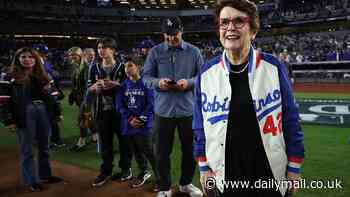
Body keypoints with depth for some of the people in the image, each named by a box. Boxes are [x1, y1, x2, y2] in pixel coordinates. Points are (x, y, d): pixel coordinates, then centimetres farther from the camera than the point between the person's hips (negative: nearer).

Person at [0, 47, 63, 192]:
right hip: (24, 114, -4)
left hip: (43, 112, 5)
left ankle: (45, 175, 28)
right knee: (27, 150, 4)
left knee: (44, 147, 13)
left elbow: (50, 96, 15)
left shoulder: (42, 76, 13)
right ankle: (31, 181, 13)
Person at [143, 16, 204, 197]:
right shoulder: (155, 52, 2)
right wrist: (158, 82, -20)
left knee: (190, 149, 14)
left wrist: (188, 82, -17)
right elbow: (146, 77, 1)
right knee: (162, 151, 7)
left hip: (187, 109, 1)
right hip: (163, 110, -1)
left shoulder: (193, 51, 3)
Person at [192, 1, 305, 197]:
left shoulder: (273, 67, -6)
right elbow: (200, 124, 3)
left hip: (271, 175, 0)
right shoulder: (206, 72, -3)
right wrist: (204, 166, 4)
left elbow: (291, 118, -2)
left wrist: (294, 166, 0)